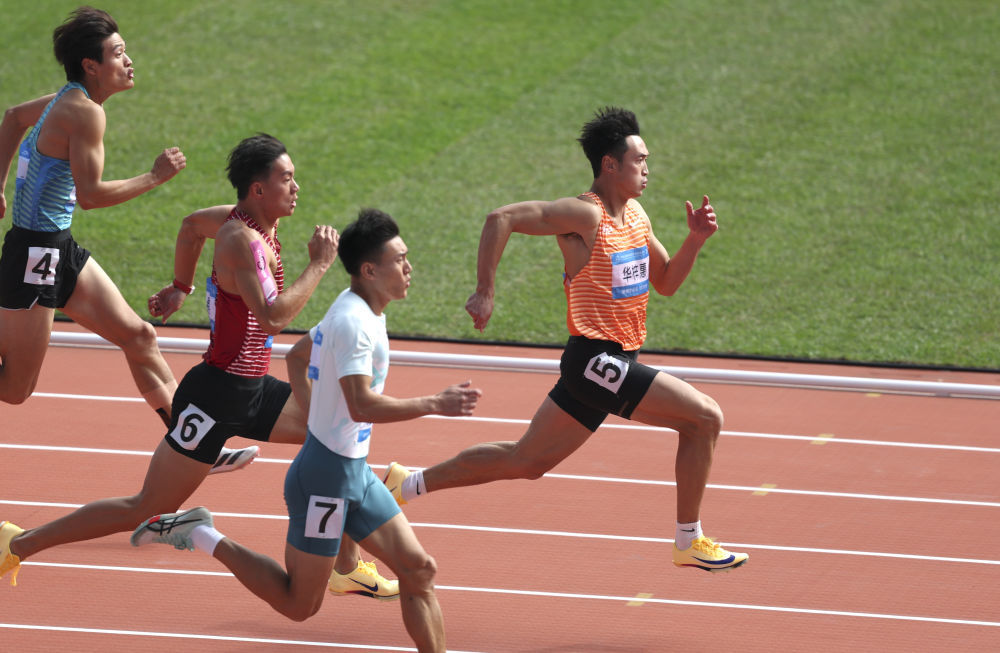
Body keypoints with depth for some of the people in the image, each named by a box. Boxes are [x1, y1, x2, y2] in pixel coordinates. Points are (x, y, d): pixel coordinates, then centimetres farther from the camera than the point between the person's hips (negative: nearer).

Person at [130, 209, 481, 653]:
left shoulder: (355, 310, 9)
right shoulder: (353, 321, -23)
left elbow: (297, 356, 24)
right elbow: (362, 405, -33)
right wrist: (434, 404, -30)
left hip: (354, 471, 10)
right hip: (328, 474, -10)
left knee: (418, 569, 4)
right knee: (299, 604, 2)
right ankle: (200, 536, 9)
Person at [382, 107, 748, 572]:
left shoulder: (635, 215, 12)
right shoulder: (585, 215, -15)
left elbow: (665, 283, 20)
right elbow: (501, 219, -20)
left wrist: (695, 241, 3)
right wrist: (484, 292, -22)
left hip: (610, 365, 9)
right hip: (596, 359, -9)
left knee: (526, 460, 15)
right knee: (706, 417, -12)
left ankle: (409, 484, 23)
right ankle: (689, 542, -3)